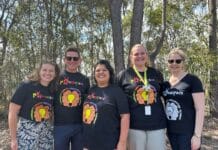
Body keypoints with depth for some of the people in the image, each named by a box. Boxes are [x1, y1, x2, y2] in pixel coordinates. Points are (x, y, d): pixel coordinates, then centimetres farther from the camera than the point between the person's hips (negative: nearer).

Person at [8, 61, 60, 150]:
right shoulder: (26, 86, -11)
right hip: (27, 130, -4)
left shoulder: (52, 91, 2)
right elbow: (12, 112, -11)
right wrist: (13, 139, -12)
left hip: (46, 131, 5)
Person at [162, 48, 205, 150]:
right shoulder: (166, 84, 8)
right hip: (171, 131, 6)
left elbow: (200, 109, -13)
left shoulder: (193, 80, -9)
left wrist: (197, 135, -16)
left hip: (187, 132, -5)